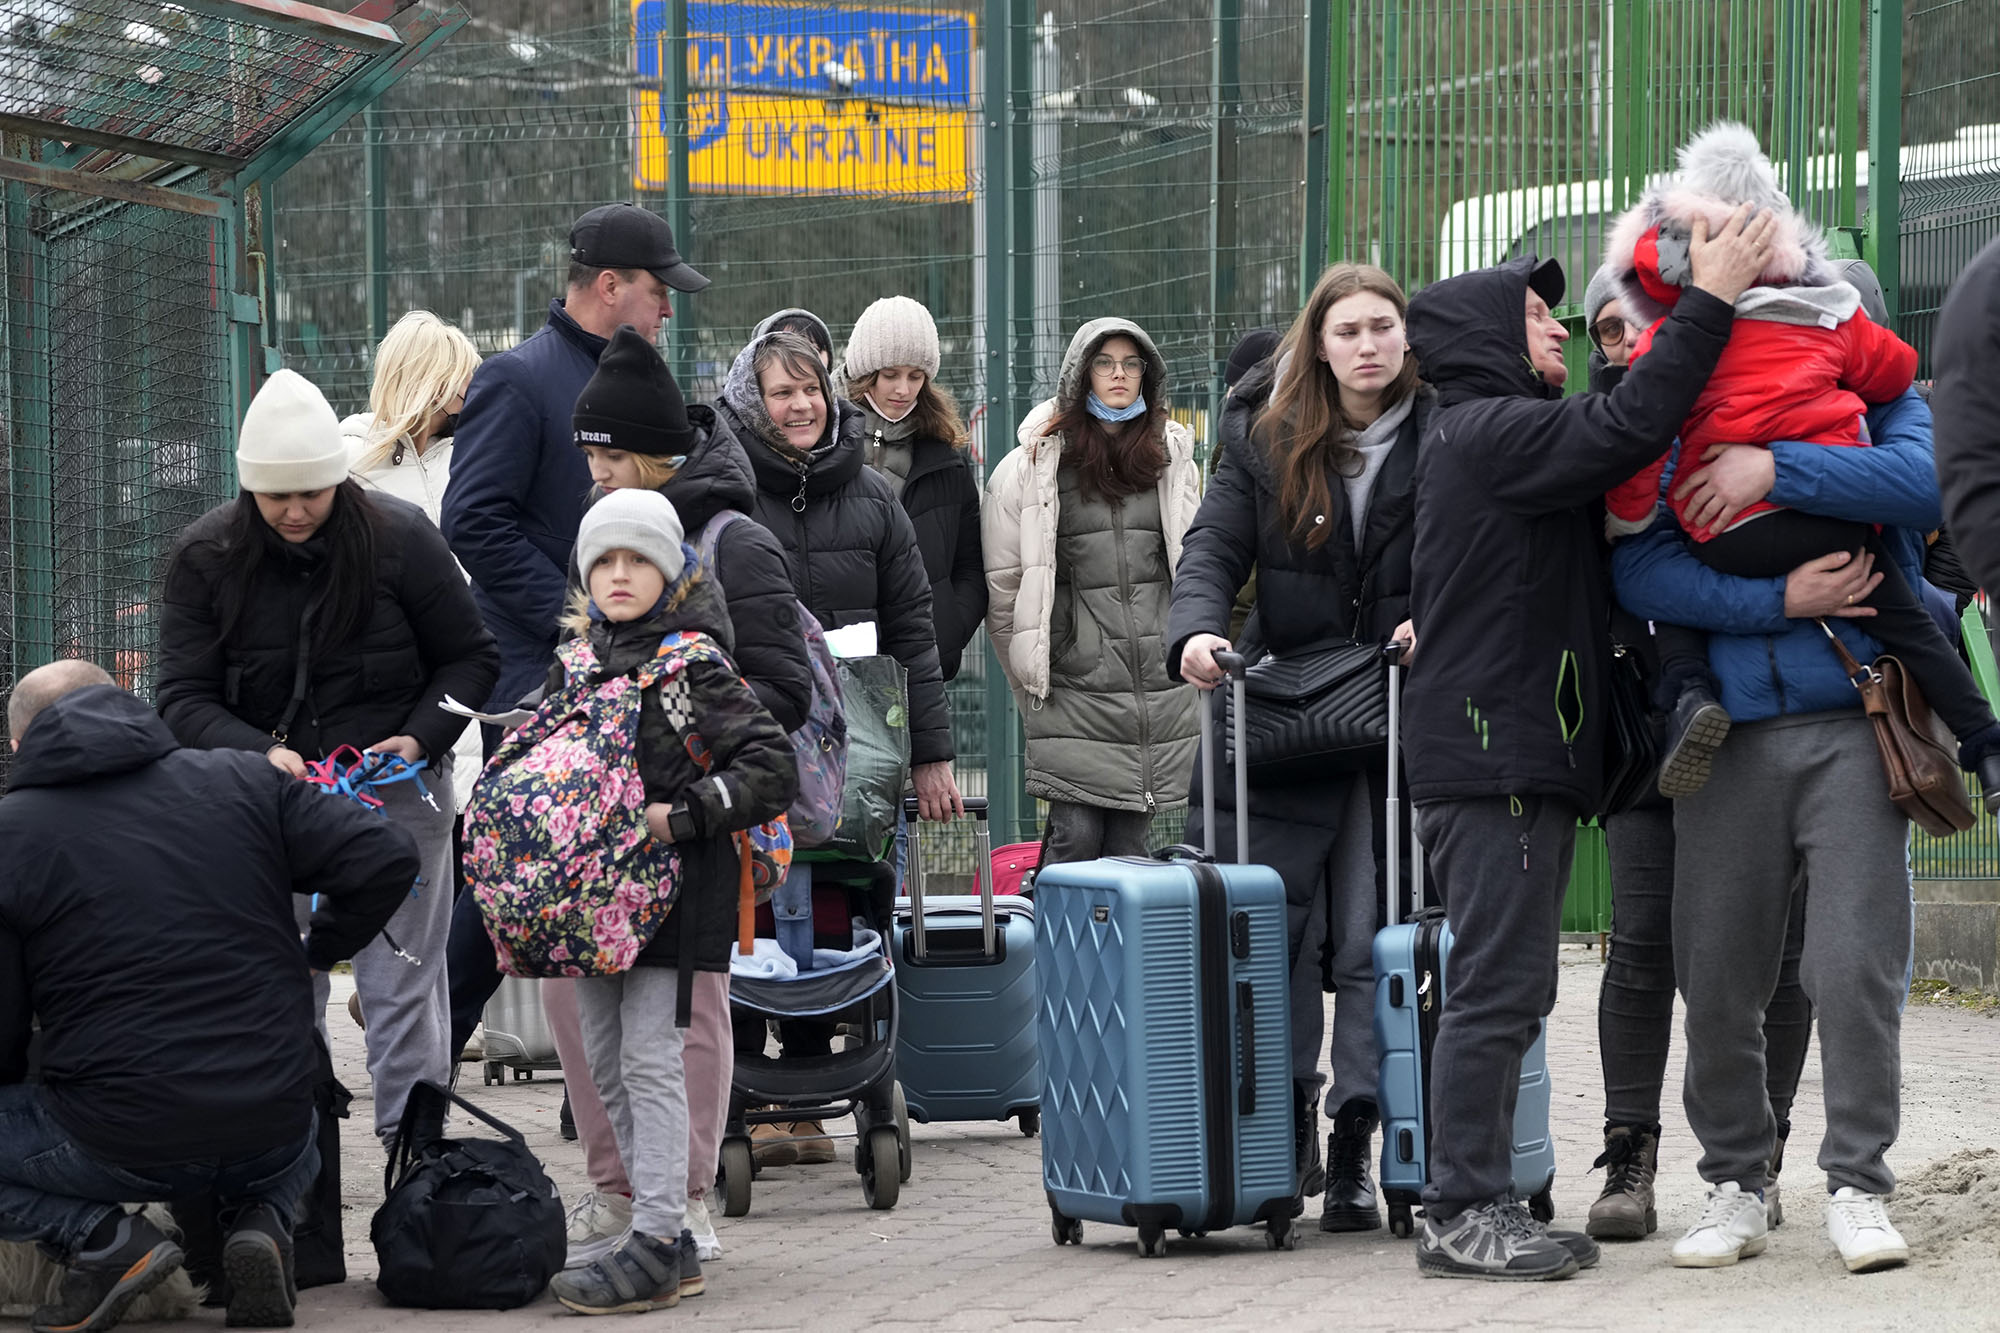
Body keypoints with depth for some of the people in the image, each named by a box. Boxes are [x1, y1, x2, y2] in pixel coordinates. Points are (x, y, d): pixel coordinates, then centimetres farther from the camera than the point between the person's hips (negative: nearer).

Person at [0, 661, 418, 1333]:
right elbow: (387, 858, -2)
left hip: (124, 1141, -4)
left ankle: (101, 1237, -5)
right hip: (273, 1124, 4)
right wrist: (318, 953, 15)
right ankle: (261, 1221, 4)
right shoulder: (242, 781, 4)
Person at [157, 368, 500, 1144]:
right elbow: (185, 698, -5)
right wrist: (259, 754, -22)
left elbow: (470, 659, 3)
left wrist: (422, 737, -13)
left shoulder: (398, 539, -7)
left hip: (396, 798, -2)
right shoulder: (207, 556, -3)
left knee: (401, 990, -1)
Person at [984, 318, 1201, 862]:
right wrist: (1029, 674, 6)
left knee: (1130, 844, 5)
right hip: (1075, 679, -3)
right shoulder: (1037, 462, -1)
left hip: (1158, 687, 3)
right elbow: (1001, 580, 3)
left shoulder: (1172, 456, 11)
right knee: (1076, 835, -9)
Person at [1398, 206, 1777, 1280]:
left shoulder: (1481, 434, 24)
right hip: (1494, 757, -11)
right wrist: (1708, 302, -18)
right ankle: (1462, 1214, -9)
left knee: (1508, 989, 12)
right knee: (1498, 985, -10)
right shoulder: (1492, 431, -11)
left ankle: (1478, 1205, 15)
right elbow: (1625, 430, -22)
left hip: (1518, 757, 11)